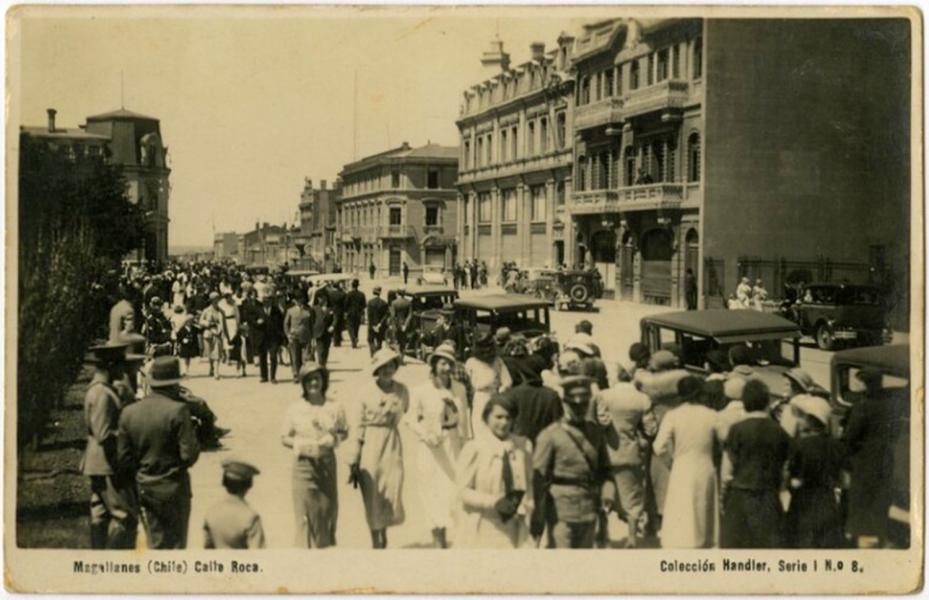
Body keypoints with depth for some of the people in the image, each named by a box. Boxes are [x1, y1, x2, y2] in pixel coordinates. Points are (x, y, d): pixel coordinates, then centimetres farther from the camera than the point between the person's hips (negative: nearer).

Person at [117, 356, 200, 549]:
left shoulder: (129, 412, -2)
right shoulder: (178, 410, -17)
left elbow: (124, 460, 1)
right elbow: (189, 455, -18)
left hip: (145, 490, 5)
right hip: (173, 489, -4)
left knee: (156, 545, 15)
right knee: (175, 545, 6)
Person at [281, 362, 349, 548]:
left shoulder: (334, 407, 1)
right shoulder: (295, 409, -2)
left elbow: (344, 432, 9)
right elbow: (285, 437, 3)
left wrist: (333, 439, -11)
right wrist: (300, 445, -15)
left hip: (327, 463, 2)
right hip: (303, 464, -2)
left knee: (328, 508, 7)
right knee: (305, 511, -3)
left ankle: (326, 548, 23)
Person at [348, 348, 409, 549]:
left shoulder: (402, 391, 0)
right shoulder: (367, 392, -5)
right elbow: (360, 425, -2)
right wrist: (354, 460, -3)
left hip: (393, 444, 2)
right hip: (371, 444, -2)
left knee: (392, 493, 1)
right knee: (372, 495, 4)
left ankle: (384, 536, 26)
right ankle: (375, 541, 19)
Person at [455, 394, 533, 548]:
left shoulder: (523, 446, 1)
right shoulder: (474, 448, -8)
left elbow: (528, 485, 9)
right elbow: (463, 491, -7)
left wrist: (523, 509, -5)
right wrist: (493, 502, -18)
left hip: (512, 529, 2)